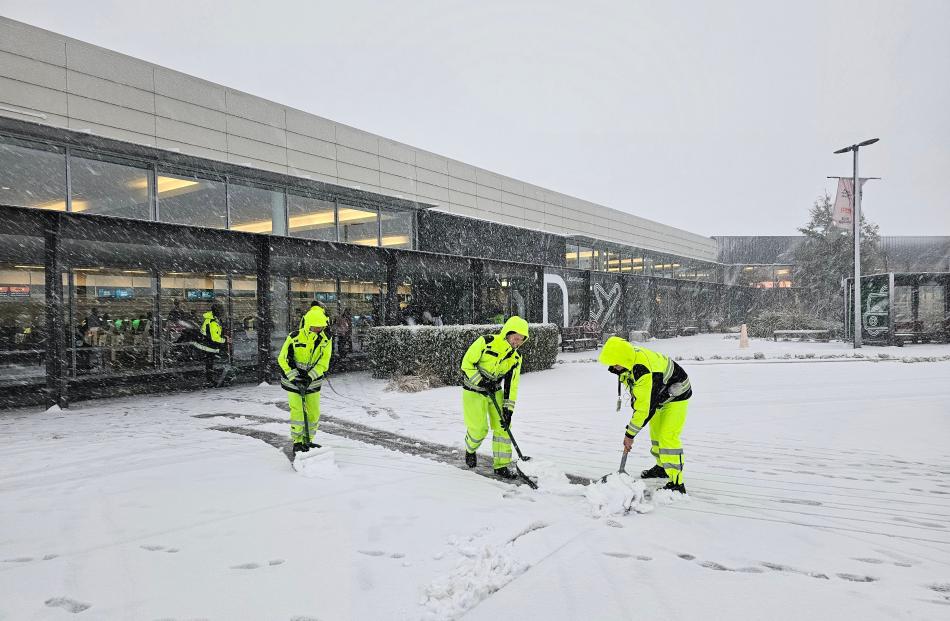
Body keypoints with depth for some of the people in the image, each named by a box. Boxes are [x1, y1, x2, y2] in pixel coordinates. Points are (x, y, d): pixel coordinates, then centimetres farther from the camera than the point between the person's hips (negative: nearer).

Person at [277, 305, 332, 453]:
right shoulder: (295, 337, -15)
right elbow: (283, 359, -9)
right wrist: (294, 377, -18)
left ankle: (307, 440, 24)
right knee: (297, 412, -6)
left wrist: (310, 377, -23)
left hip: (313, 381, 3)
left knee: (314, 413, 5)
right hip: (293, 380, -3)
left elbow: (323, 364, -9)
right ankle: (297, 442, 11)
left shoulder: (326, 340, -9)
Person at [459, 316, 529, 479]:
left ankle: (501, 466, 9)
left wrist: (508, 409, -8)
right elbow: (467, 364, -16)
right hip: (474, 391, -5)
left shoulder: (515, 358, -4)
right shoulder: (486, 342, -20)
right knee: (479, 429, -5)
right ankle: (470, 450, 28)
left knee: (503, 427, -2)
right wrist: (481, 382, -22)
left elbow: (511, 385, -2)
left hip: (495, 392, 5)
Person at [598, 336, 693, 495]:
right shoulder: (628, 354, -15)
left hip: (677, 394, -10)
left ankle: (677, 483, -13)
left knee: (668, 437, -17)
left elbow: (645, 407, -34)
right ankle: (662, 467, 39)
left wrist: (630, 434, -26)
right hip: (658, 394, 10)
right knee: (655, 432, 20)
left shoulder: (644, 372, -41)